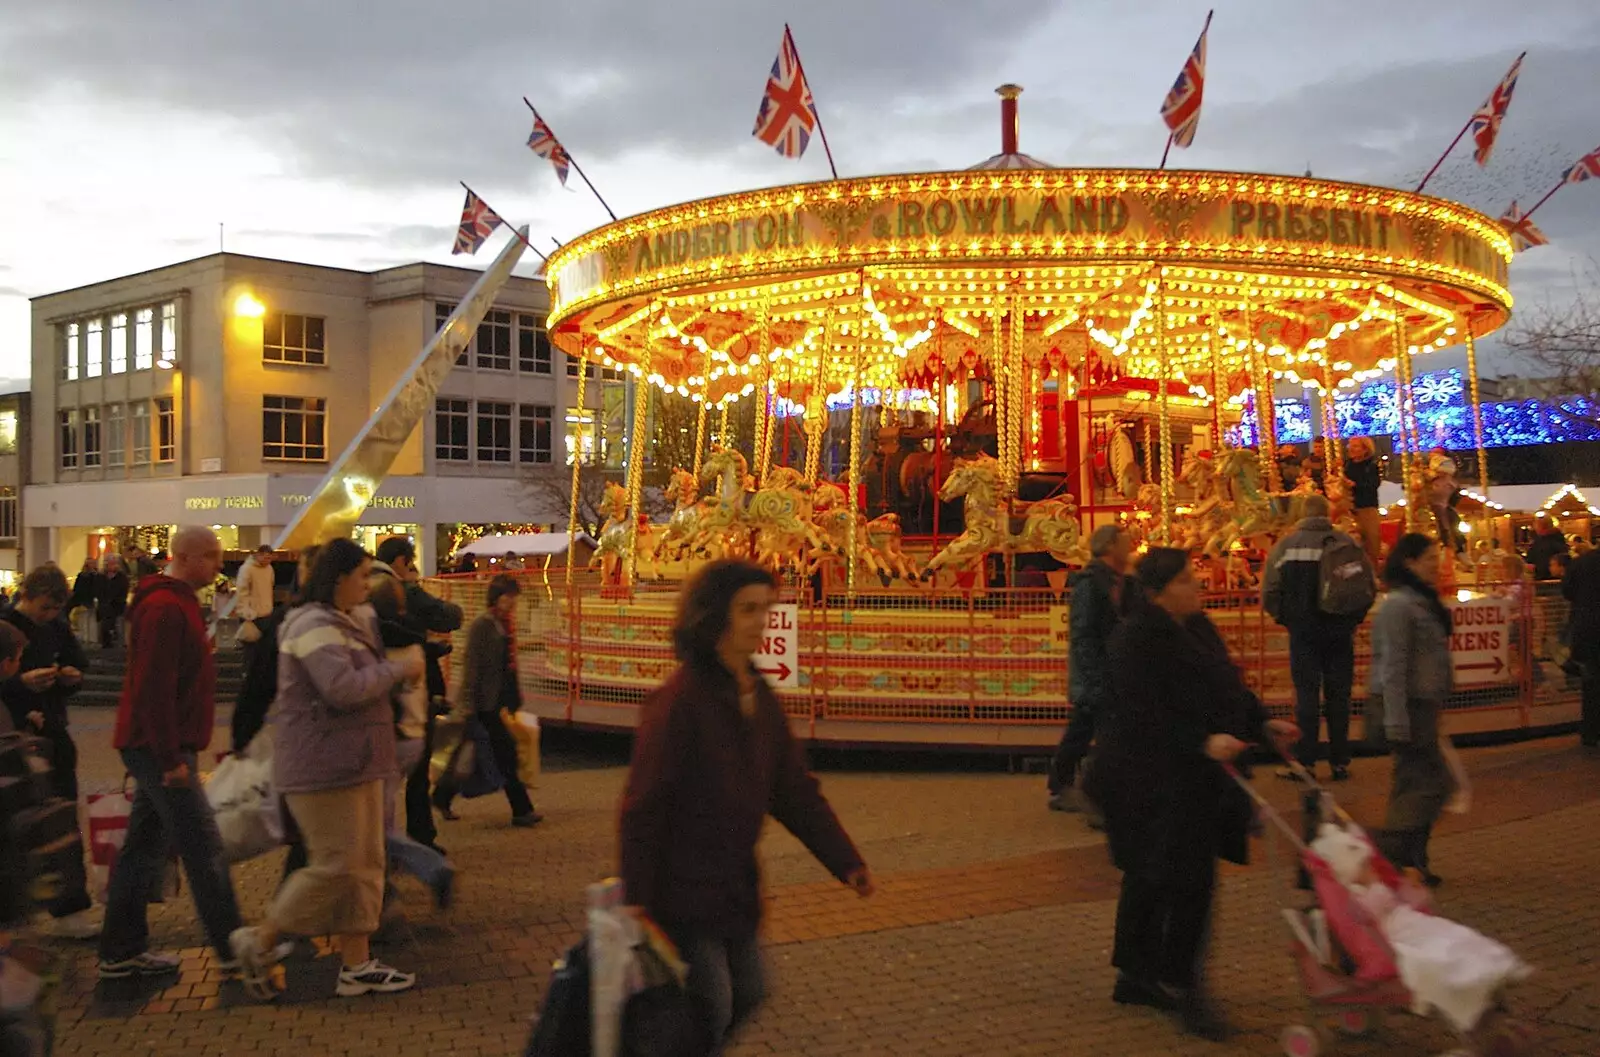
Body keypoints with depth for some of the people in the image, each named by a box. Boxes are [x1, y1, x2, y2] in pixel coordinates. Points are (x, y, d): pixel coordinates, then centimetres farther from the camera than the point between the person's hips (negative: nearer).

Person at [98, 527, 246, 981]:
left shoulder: (178, 603, 17)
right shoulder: (165, 608, -17)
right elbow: (152, 688, -23)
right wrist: (171, 756, -23)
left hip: (157, 750, 10)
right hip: (161, 749, -10)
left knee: (145, 849, 13)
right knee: (203, 848, -6)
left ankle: (121, 951, 20)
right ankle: (234, 950, 1)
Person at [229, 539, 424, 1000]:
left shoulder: (349, 621, 16)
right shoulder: (315, 626, -17)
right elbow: (344, 688, -28)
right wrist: (400, 669, -18)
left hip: (352, 764, 11)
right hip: (323, 766, -11)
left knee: (365, 863, 10)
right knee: (335, 866, -7)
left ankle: (357, 966, 16)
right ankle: (259, 940, 9)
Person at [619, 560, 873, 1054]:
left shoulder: (760, 698, 4)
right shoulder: (678, 701, -21)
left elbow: (795, 791, 7)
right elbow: (642, 810, -19)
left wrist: (846, 861, 1)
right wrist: (640, 902, -18)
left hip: (737, 889, 8)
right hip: (683, 891, -8)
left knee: (746, 995, 19)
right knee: (711, 1007, -1)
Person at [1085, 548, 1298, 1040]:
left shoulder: (1197, 627, 11)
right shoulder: (1136, 638, -17)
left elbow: (1229, 688, 20)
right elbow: (1147, 714, -23)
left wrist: (1263, 723, 7)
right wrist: (1204, 742, -31)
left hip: (1192, 779, 9)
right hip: (1153, 781, -9)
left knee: (1151, 877, 16)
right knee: (1189, 877, -11)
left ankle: (1135, 978, 27)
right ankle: (1180, 984, 2)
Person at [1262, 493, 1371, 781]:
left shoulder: (1286, 545, -5)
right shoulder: (1347, 543, -2)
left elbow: (1270, 593, -7)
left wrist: (1285, 618, 8)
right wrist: (1353, 619, 12)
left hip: (1304, 631, -1)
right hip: (1341, 632, 2)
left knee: (1307, 694, 3)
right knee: (1338, 695, 8)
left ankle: (1305, 761, 2)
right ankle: (1340, 762, 12)